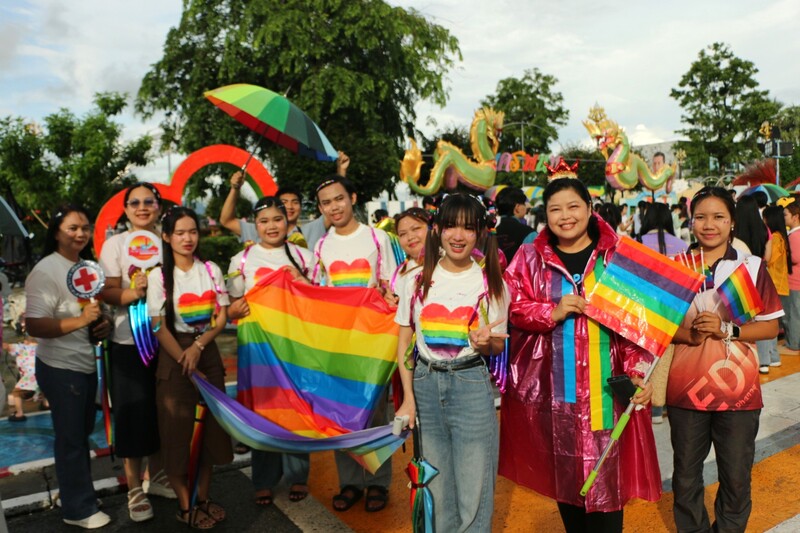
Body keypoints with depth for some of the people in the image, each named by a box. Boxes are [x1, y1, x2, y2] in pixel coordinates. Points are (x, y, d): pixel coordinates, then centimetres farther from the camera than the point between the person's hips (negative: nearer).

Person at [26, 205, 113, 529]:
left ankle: (75, 492, 37)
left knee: (82, 433, 20)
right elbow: (34, 326, -23)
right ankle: (78, 509, 18)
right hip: (60, 368, -8)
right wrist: (80, 320, -35)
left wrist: (103, 322, 1)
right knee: (70, 438, 3)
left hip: (86, 364, 8)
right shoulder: (45, 271, -18)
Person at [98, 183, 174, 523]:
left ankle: (157, 475, 31)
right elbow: (108, 292, -9)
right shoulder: (115, 243, -1)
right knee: (132, 413, 4)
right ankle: (134, 487, 20)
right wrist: (133, 293, -27)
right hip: (128, 341, -3)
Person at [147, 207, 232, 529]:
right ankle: (185, 507, 16)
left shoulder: (211, 270, 4)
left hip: (208, 353, 3)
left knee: (209, 427, 8)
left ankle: (203, 499, 24)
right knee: (178, 430, 2)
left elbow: (221, 318, 1)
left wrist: (198, 347, -15)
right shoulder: (159, 276, -5)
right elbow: (159, 329, -8)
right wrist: (188, 366, -12)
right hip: (174, 357, -3)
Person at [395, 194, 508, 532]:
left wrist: (486, 342, -16)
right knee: (435, 492, 14)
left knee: (473, 494, 4)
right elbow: (404, 342, 5)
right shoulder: (417, 279, 0)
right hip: (425, 385, 2)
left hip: (472, 386, -1)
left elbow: (498, 346, 7)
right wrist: (408, 397, -1)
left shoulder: (492, 283, -2)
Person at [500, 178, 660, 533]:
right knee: (562, 473, 13)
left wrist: (638, 371, -12)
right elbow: (512, 307, 2)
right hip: (551, 386, 2)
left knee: (606, 475, 3)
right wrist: (553, 312, -14)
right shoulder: (530, 257, 7)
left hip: (603, 385, -1)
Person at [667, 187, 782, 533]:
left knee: (736, 477, 13)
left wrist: (727, 330, -17)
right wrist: (686, 334, -16)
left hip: (738, 391, -1)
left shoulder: (752, 267, -2)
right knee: (685, 476, 15)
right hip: (685, 388, 1)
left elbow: (770, 327, -1)